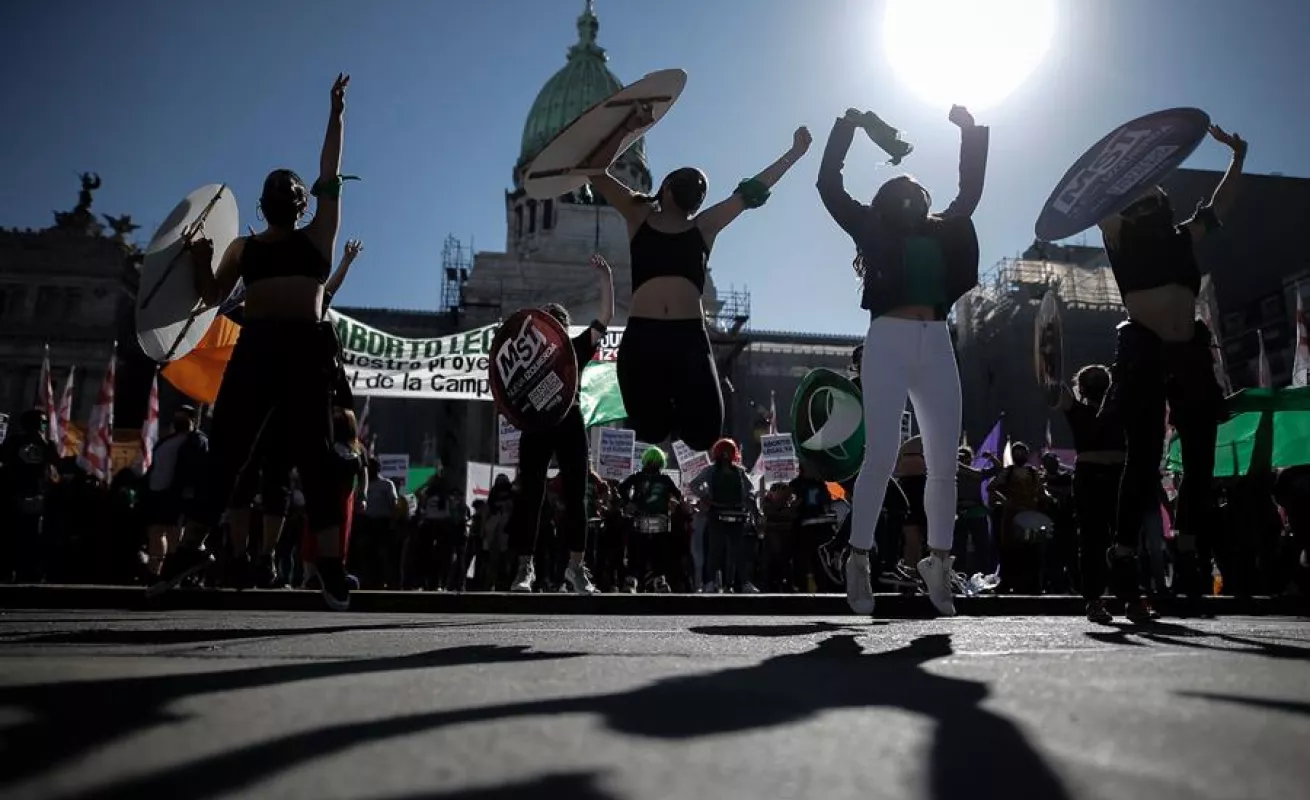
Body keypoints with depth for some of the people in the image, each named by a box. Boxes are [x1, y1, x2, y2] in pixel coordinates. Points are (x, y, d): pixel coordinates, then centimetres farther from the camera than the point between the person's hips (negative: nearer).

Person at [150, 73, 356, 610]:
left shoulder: (318, 236, 15)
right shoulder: (244, 247, 21)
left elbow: (331, 178, 13)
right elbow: (211, 296, 16)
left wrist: (336, 115, 14)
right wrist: (199, 260, -2)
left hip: (307, 349, -2)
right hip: (255, 347, 2)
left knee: (314, 458, -4)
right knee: (225, 451, 3)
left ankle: (332, 572, -6)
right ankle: (189, 550, 15)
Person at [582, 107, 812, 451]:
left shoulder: (705, 226, 21)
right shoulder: (639, 216, 19)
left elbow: (752, 192, 25)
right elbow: (595, 171, 12)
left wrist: (794, 153, 27)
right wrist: (627, 128, 5)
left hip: (689, 337, 2)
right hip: (641, 336, -2)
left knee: (704, 431, -2)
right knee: (649, 434, -1)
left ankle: (676, 417, 27)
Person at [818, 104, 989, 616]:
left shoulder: (943, 232, 21)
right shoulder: (873, 229, 12)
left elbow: (971, 190, 30)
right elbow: (829, 186, 9)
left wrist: (971, 132, 28)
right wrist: (848, 127, 11)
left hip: (936, 346, 4)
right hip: (888, 342, -4)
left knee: (945, 462, 0)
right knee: (881, 458, -11)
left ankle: (939, 563, 8)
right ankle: (858, 562, -4)